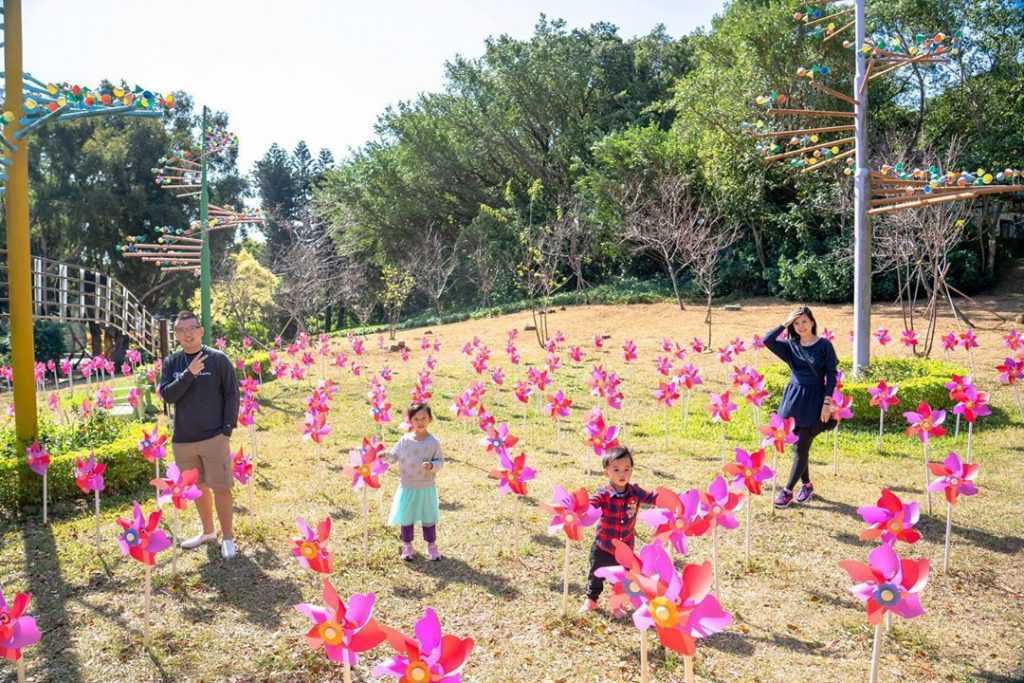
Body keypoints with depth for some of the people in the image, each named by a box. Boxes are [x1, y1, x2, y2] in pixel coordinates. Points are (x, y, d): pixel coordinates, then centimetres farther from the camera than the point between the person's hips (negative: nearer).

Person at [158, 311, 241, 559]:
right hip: (182, 439, 4)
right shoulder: (171, 362, 5)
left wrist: (227, 429, -11)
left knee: (221, 488, 0)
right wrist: (189, 373, -19)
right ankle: (208, 532, 33)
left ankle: (228, 538, 14)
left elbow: (232, 394, -5)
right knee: (198, 488, 16)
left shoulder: (218, 359, -6)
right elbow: (167, 395, -6)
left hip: (214, 437, -4)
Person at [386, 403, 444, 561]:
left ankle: (431, 545, 25)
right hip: (407, 487, 2)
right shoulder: (405, 440, -4)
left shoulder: (433, 442, -9)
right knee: (406, 516, 11)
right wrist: (384, 454, -22)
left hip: (426, 487, -2)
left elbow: (440, 461, -6)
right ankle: (407, 545, 27)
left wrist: (432, 465, -25)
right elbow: (393, 456, -2)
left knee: (428, 517, 9)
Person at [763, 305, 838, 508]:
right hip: (793, 398, 4)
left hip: (814, 400, -4)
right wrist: (785, 324, -3)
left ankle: (787, 490, 2)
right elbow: (767, 340, -8)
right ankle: (807, 485, 26)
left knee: (801, 447, -3)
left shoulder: (824, 345, -4)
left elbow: (831, 376, -6)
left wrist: (827, 403, -12)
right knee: (798, 445, 10)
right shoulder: (791, 346, 6)